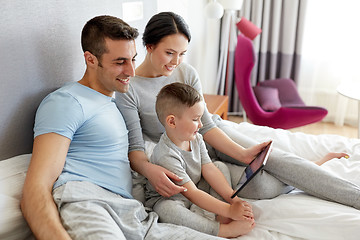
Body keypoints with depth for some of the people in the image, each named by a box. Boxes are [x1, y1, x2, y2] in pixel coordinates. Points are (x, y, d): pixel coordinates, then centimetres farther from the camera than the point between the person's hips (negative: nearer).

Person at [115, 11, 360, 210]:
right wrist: (150, 170, -41)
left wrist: (242, 153, -21)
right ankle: (299, 179, 8)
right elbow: (135, 147, -18)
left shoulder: (187, 73, -9)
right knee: (264, 187, -21)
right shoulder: (129, 89, -19)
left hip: (215, 134, 4)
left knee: (277, 158, -16)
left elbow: (205, 124, -8)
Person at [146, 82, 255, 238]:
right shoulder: (166, 156, -32)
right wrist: (229, 210, -32)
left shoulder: (196, 139, -6)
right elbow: (192, 194, -31)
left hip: (193, 193, 8)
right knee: (167, 209, -41)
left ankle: (223, 218, -17)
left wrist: (234, 199, -16)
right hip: (165, 199, -8)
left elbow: (210, 170, -7)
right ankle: (225, 230, -33)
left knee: (221, 167, 0)